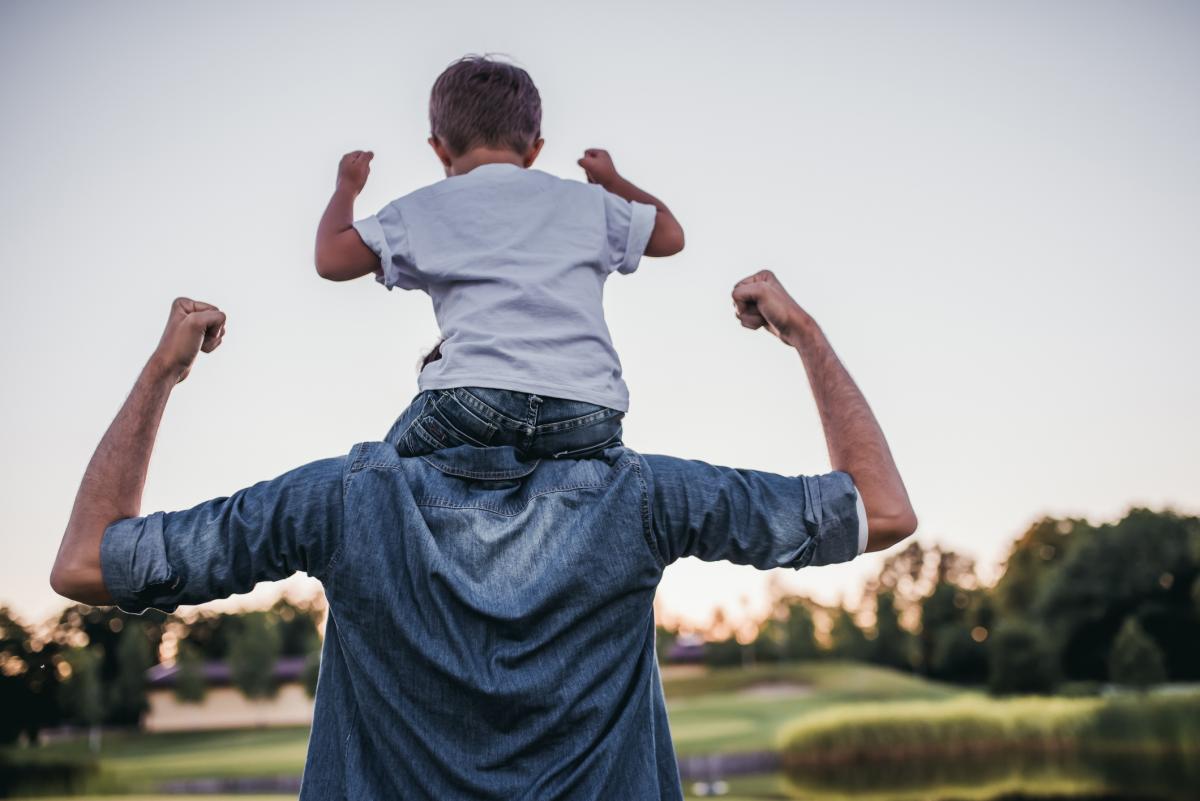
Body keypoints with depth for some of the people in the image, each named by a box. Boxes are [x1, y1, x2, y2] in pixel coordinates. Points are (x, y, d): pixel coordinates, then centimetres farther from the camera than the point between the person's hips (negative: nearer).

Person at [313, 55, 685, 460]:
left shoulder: (424, 209, 17)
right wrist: (613, 182, 53)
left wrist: (346, 187, 36)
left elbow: (331, 259, 17)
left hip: (476, 396, -1)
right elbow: (670, 235, 35)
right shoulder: (585, 201, 22)